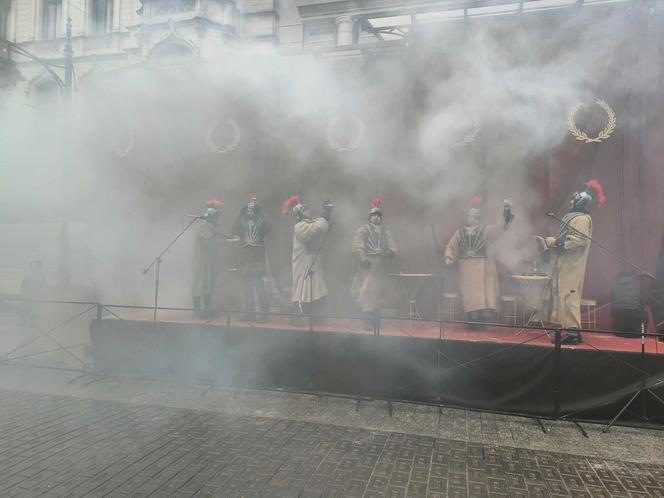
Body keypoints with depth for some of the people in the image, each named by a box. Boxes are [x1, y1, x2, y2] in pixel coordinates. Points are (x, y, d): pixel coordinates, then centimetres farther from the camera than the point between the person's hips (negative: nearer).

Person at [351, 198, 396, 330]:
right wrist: (364, 259, -24)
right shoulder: (362, 229, 1)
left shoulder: (385, 233, 18)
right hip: (366, 266, -5)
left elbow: (393, 249, 14)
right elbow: (357, 248, -11)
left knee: (378, 293, 9)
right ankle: (368, 320, -2)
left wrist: (390, 252, -8)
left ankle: (373, 319, 22)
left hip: (380, 269, 6)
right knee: (366, 291, -10)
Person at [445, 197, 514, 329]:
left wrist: (507, 213, -27)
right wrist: (449, 257, -8)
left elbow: (500, 228, -11)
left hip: (482, 268, -2)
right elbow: (450, 247, 12)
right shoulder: (460, 232, 10)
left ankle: (482, 321, -5)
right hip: (466, 269, 2)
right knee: (469, 295, -1)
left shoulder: (486, 230, 4)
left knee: (482, 293, -9)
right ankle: (472, 322, 4)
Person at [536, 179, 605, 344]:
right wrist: (553, 241, 8)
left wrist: (556, 243, -19)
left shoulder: (582, 219, -11)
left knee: (568, 297, -10)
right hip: (564, 266, 10)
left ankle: (573, 332, -7)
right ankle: (573, 331, 16)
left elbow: (578, 241, -24)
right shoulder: (574, 216, 20)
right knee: (567, 297, 11)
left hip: (571, 267, -10)